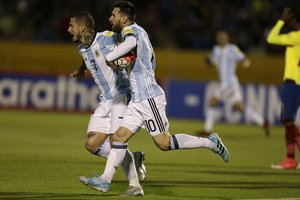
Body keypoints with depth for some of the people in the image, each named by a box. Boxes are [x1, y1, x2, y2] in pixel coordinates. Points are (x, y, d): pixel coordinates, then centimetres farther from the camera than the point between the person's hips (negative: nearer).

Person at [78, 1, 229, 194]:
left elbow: (131, 42, -35)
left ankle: (210, 143, 0)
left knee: (164, 143, -8)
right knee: (119, 137, 3)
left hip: (149, 98, -10)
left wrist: (109, 57, -24)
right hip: (138, 100, 10)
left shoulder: (131, 30, -9)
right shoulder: (138, 31, 19)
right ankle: (105, 180, 1)